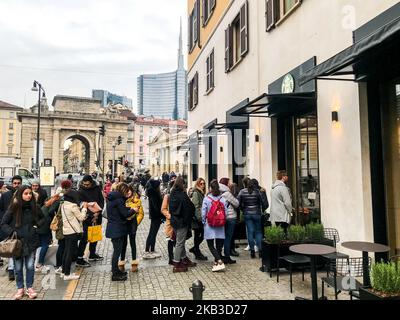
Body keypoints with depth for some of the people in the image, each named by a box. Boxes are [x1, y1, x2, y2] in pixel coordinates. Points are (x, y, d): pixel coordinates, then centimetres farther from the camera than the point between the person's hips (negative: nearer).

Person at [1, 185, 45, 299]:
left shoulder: (34, 207, -1)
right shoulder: (13, 208, -8)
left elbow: (42, 218, 16)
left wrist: (37, 225, -2)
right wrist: (11, 232, -15)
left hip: (31, 242, 1)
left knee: (30, 266, 7)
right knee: (18, 268, 10)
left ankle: (30, 288, 23)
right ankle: (20, 289, 26)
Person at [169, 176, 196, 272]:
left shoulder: (172, 194, 5)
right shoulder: (182, 195, -20)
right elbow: (190, 208, -18)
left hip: (174, 221, 9)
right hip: (182, 222, -9)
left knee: (181, 241, 20)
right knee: (180, 243, 0)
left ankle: (184, 259, 33)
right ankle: (176, 265, 7)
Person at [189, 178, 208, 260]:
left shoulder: (201, 193, 15)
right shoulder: (195, 193, -12)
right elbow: (196, 206, -18)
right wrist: (199, 218, -19)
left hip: (201, 218, 8)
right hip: (197, 219, -8)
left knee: (202, 235, 11)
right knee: (197, 236, 2)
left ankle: (194, 249, 28)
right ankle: (198, 254, 13)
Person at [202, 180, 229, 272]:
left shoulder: (206, 199, -10)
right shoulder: (223, 199, -2)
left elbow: (203, 212, -6)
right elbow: (225, 212, 1)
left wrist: (204, 222, 10)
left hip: (209, 225, -3)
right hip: (220, 226, 3)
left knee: (211, 245, 2)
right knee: (219, 245, 12)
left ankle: (219, 262, -12)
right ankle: (216, 262, 19)